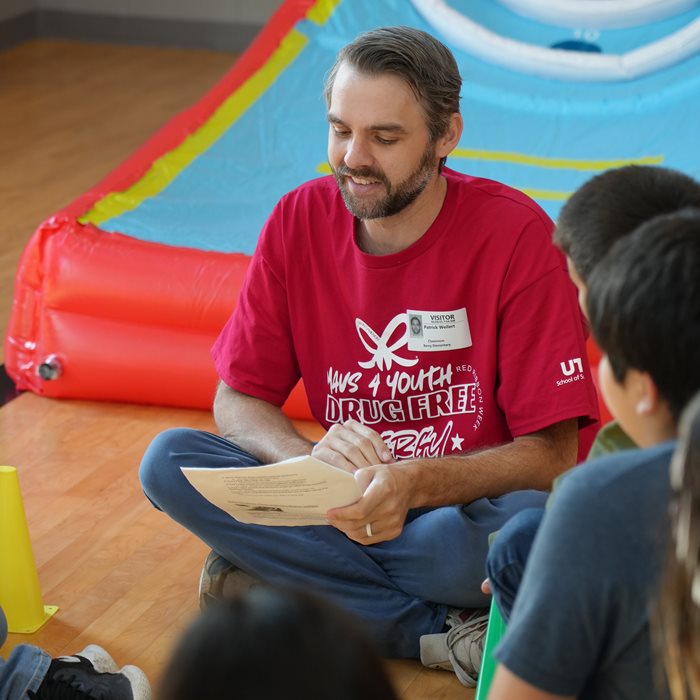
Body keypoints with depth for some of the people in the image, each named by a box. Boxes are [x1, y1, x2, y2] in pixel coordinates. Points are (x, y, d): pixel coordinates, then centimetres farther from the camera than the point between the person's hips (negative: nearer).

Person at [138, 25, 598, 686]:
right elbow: (236, 401, 0)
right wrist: (314, 458, -23)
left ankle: (279, 572, -17)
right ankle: (439, 633, -22)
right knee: (168, 461, -19)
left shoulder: (516, 234, -15)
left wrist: (415, 483, -33)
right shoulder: (299, 222, -2)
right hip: (349, 500, 5)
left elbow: (552, 453, -16)